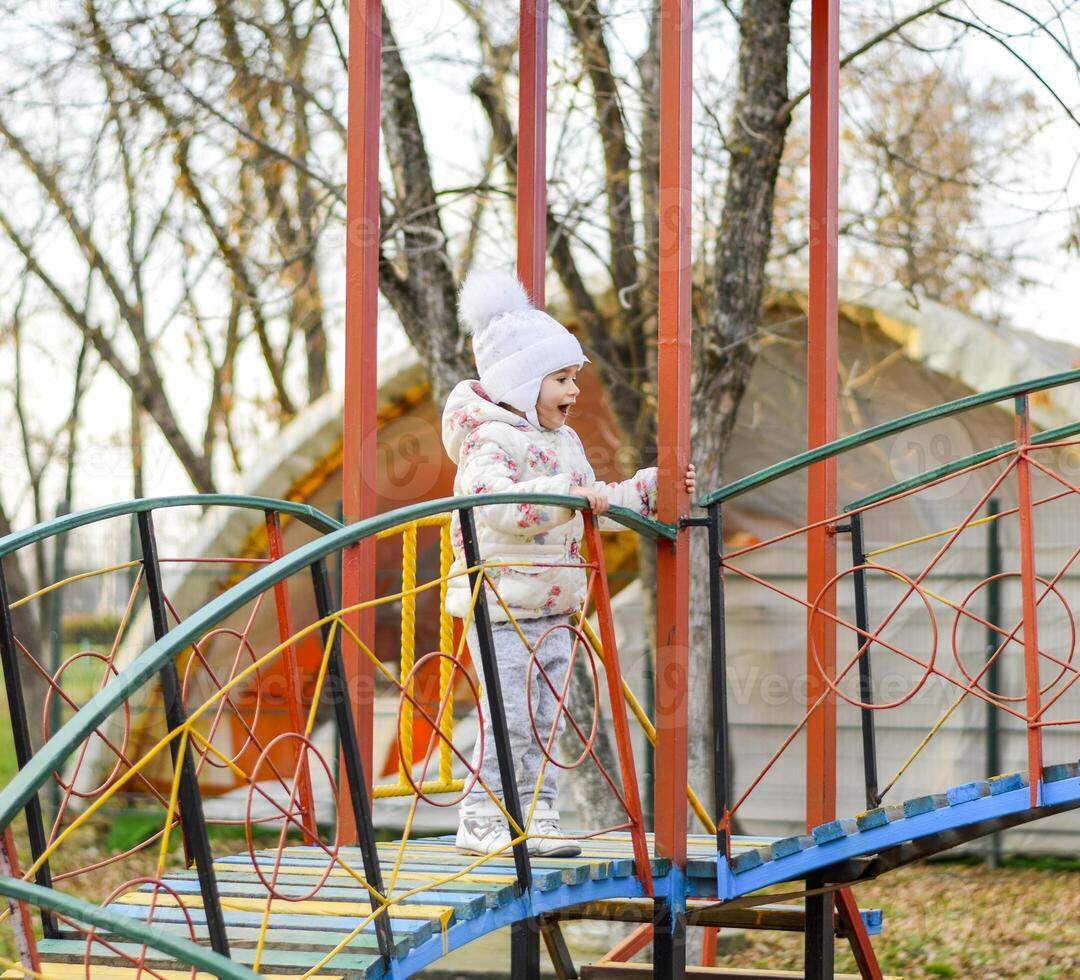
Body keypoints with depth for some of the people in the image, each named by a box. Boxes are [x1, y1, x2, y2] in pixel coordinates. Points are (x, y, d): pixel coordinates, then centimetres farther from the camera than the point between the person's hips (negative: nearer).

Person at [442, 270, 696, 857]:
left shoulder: (564, 442, 16)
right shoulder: (489, 441, -14)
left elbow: (595, 506, 26)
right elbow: (501, 503, -33)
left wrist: (651, 488, 20)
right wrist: (567, 494, -40)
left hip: (554, 609, 9)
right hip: (501, 607, -9)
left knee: (544, 720, 10)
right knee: (507, 717, -8)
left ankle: (537, 817, 15)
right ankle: (480, 820, 0)